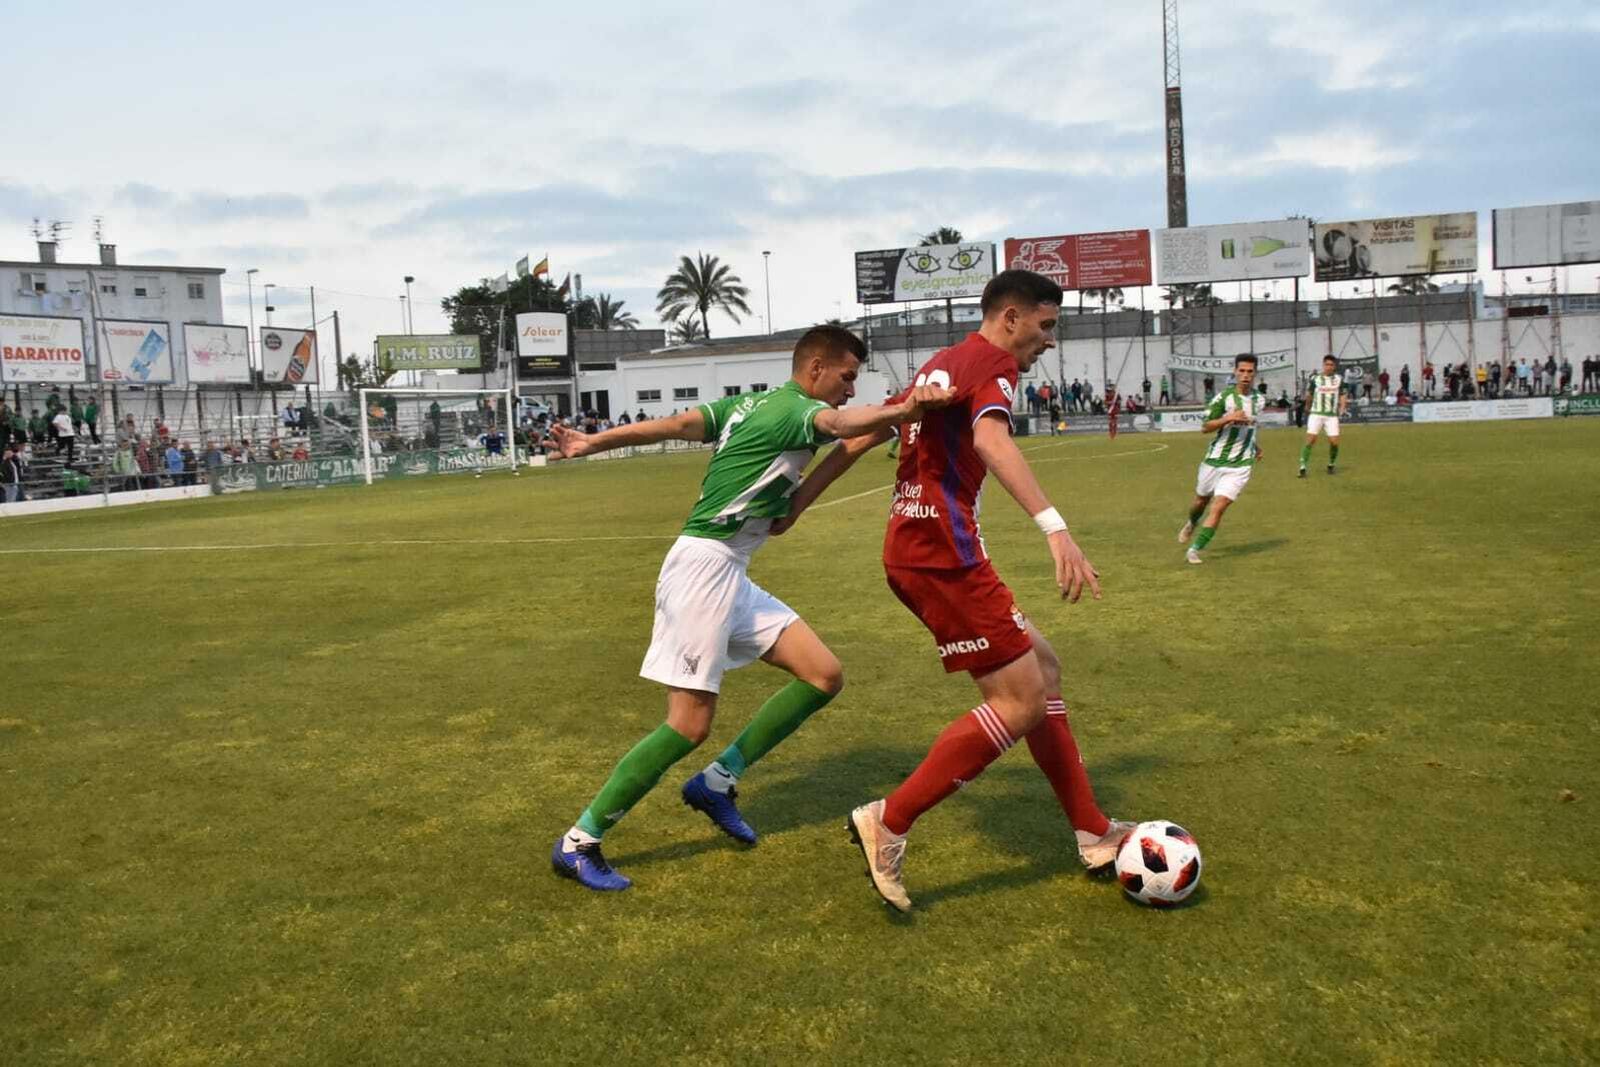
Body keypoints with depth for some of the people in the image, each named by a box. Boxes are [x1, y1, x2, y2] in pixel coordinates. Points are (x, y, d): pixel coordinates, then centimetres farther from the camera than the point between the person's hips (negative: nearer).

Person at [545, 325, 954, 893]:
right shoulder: (797, 409, -10)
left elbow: (671, 424, 12)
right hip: (704, 566, -10)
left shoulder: (747, 404, 16)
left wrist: (591, 443, 15)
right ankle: (578, 842, 4)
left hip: (730, 576, 10)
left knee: (825, 676, 4)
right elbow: (843, 423, -33)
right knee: (690, 724, -9)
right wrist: (906, 409, -51)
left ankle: (717, 783, 14)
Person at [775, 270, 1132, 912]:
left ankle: (1092, 833, 19)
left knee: (1043, 669, 13)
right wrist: (1054, 527, -39)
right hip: (943, 553, -10)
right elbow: (990, 438, -29)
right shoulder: (992, 362, -7)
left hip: (913, 550, 10)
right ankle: (889, 823, -4)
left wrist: (797, 504, 29)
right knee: (1022, 701, -7)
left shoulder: (940, 366, 22)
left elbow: (860, 437, 24)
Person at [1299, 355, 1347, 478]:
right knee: (1310, 439, -13)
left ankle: (1331, 465, 19)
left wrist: (1342, 409, -6)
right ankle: (1303, 467, -10)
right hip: (1316, 414, -1)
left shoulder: (1339, 379, 6)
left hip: (1332, 415, 1)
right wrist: (1307, 406, 26)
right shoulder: (1315, 379, 2)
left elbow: (1342, 396, 7)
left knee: (1334, 442, -5)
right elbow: (1309, 395, 17)